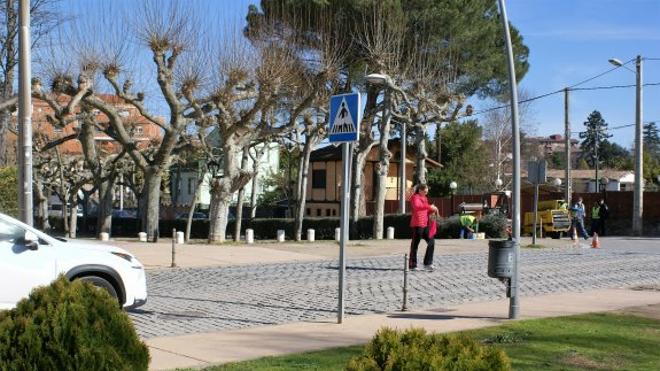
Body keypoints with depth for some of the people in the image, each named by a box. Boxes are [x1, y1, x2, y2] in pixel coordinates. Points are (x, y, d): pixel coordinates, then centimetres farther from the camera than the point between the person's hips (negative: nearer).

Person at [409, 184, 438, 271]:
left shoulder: (424, 198, 21)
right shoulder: (415, 197, -6)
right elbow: (416, 206, -28)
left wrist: (432, 210, 4)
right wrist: (429, 206, -32)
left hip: (425, 224, 8)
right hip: (417, 224, -8)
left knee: (431, 242, 2)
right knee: (415, 244, -3)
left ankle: (427, 264, 6)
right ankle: (412, 265, 3)